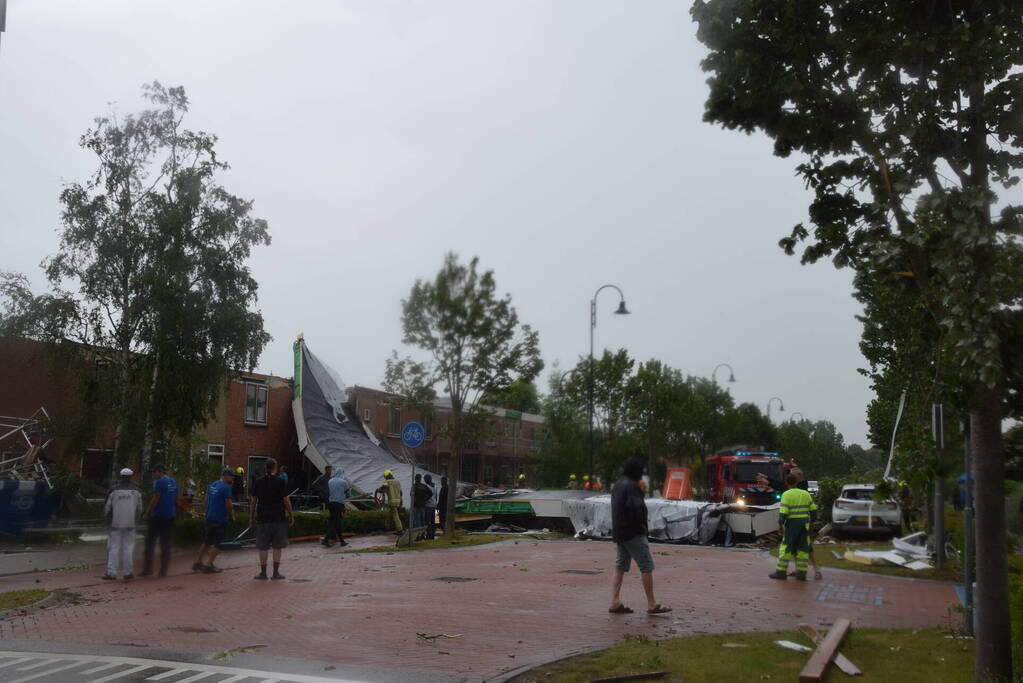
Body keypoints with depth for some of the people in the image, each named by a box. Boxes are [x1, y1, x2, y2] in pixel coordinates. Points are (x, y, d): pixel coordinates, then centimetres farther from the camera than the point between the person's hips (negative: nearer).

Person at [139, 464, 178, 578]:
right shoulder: (174, 482, 12)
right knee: (165, 544, 8)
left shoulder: (160, 482, -11)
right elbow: (176, 500, 16)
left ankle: (147, 569, 2)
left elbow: (155, 499, -15)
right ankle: (163, 571, 7)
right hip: (170, 516, 7)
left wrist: (148, 513, -9)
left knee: (150, 543, 3)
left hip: (158, 516, -7)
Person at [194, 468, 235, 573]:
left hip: (209, 517, 8)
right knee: (217, 543, 0)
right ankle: (209, 565, -1)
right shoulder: (226, 487, -15)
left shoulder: (211, 485, 10)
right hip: (220, 519, -8)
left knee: (207, 541, 18)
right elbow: (229, 504, -18)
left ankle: (198, 562, 23)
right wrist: (231, 514, -1)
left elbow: (206, 500, 17)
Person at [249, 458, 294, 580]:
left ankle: (263, 573, 11)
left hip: (263, 518, 2)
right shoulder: (281, 482, -4)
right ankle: (276, 573, 7)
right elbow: (286, 500, -4)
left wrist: (252, 516, 14)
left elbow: (254, 500, 6)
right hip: (278, 518, -1)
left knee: (262, 547, 8)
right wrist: (291, 515, 5)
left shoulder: (257, 482, 2)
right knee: (277, 547, 6)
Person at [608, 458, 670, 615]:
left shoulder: (617, 485, 16)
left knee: (620, 567, 11)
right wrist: (641, 526, -11)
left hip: (618, 532, 10)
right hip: (633, 533, -10)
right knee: (646, 566, -5)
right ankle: (651, 604, -3)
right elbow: (637, 507, -25)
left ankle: (615, 603, 10)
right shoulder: (631, 486, -14)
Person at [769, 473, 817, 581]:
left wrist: (780, 525, -10)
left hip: (792, 523, -4)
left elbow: (783, 512, -15)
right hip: (805, 523, 4)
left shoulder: (786, 494, -9)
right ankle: (801, 573, 6)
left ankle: (781, 572, 0)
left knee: (786, 547, 1)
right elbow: (813, 508, 5)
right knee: (802, 548, 7)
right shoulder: (806, 494, 5)